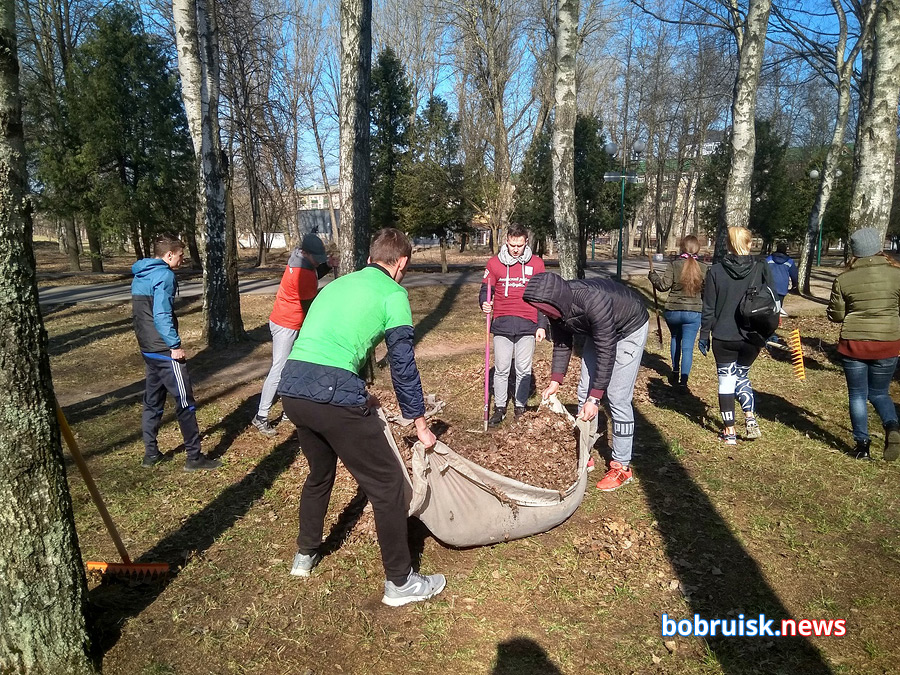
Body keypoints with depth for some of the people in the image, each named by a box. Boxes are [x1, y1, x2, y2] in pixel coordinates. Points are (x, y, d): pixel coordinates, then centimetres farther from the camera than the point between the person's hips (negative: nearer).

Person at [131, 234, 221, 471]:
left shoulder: (139, 275, 13)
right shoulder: (164, 275, -15)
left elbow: (141, 312, 18)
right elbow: (162, 315, -24)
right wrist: (175, 345, -20)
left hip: (147, 350, 10)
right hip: (165, 351, -9)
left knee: (152, 402, 17)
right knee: (185, 403, -2)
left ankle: (151, 454, 25)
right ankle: (194, 457, 4)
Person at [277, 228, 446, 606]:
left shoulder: (337, 284, 25)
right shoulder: (393, 293, 4)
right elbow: (403, 365, 3)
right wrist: (420, 423, 14)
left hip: (290, 387, 8)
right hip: (333, 393, -8)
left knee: (319, 473, 31)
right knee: (387, 484, 6)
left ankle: (305, 556, 46)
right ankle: (400, 583, 17)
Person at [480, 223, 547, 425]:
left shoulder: (536, 264, 4)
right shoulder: (494, 263, 4)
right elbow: (485, 290, 9)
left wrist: (542, 326, 1)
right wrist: (484, 304, -14)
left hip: (527, 325, 0)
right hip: (502, 325, 0)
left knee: (524, 369, 7)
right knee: (501, 369, 5)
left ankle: (520, 406, 22)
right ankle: (499, 408, 18)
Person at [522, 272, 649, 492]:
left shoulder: (594, 302, -41)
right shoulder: (556, 306, -19)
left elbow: (606, 352, -35)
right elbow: (562, 344, -4)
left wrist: (595, 398, -32)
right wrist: (555, 381, -11)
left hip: (630, 329, -7)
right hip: (598, 332, 7)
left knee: (617, 398, -11)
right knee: (584, 392, 7)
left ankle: (622, 467, 1)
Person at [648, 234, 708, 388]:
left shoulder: (674, 265, -9)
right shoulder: (703, 269, -4)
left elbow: (663, 285, -11)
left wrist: (653, 275, 5)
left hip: (673, 311, 1)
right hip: (693, 312, 0)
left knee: (675, 338, 26)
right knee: (687, 347, 2)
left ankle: (675, 371, 30)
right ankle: (684, 380, -3)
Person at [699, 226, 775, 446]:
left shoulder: (716, 271, -6)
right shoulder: (762, 268, -3)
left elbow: (709, 308, -3)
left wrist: (704, 335, 5)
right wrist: (767, 333, 11)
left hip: (723, 337, -2)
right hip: (752, 337, 2)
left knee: (726, 379, 8)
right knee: (742, 375, 22)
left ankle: (730, 431, 12)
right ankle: (750, 419, 9)